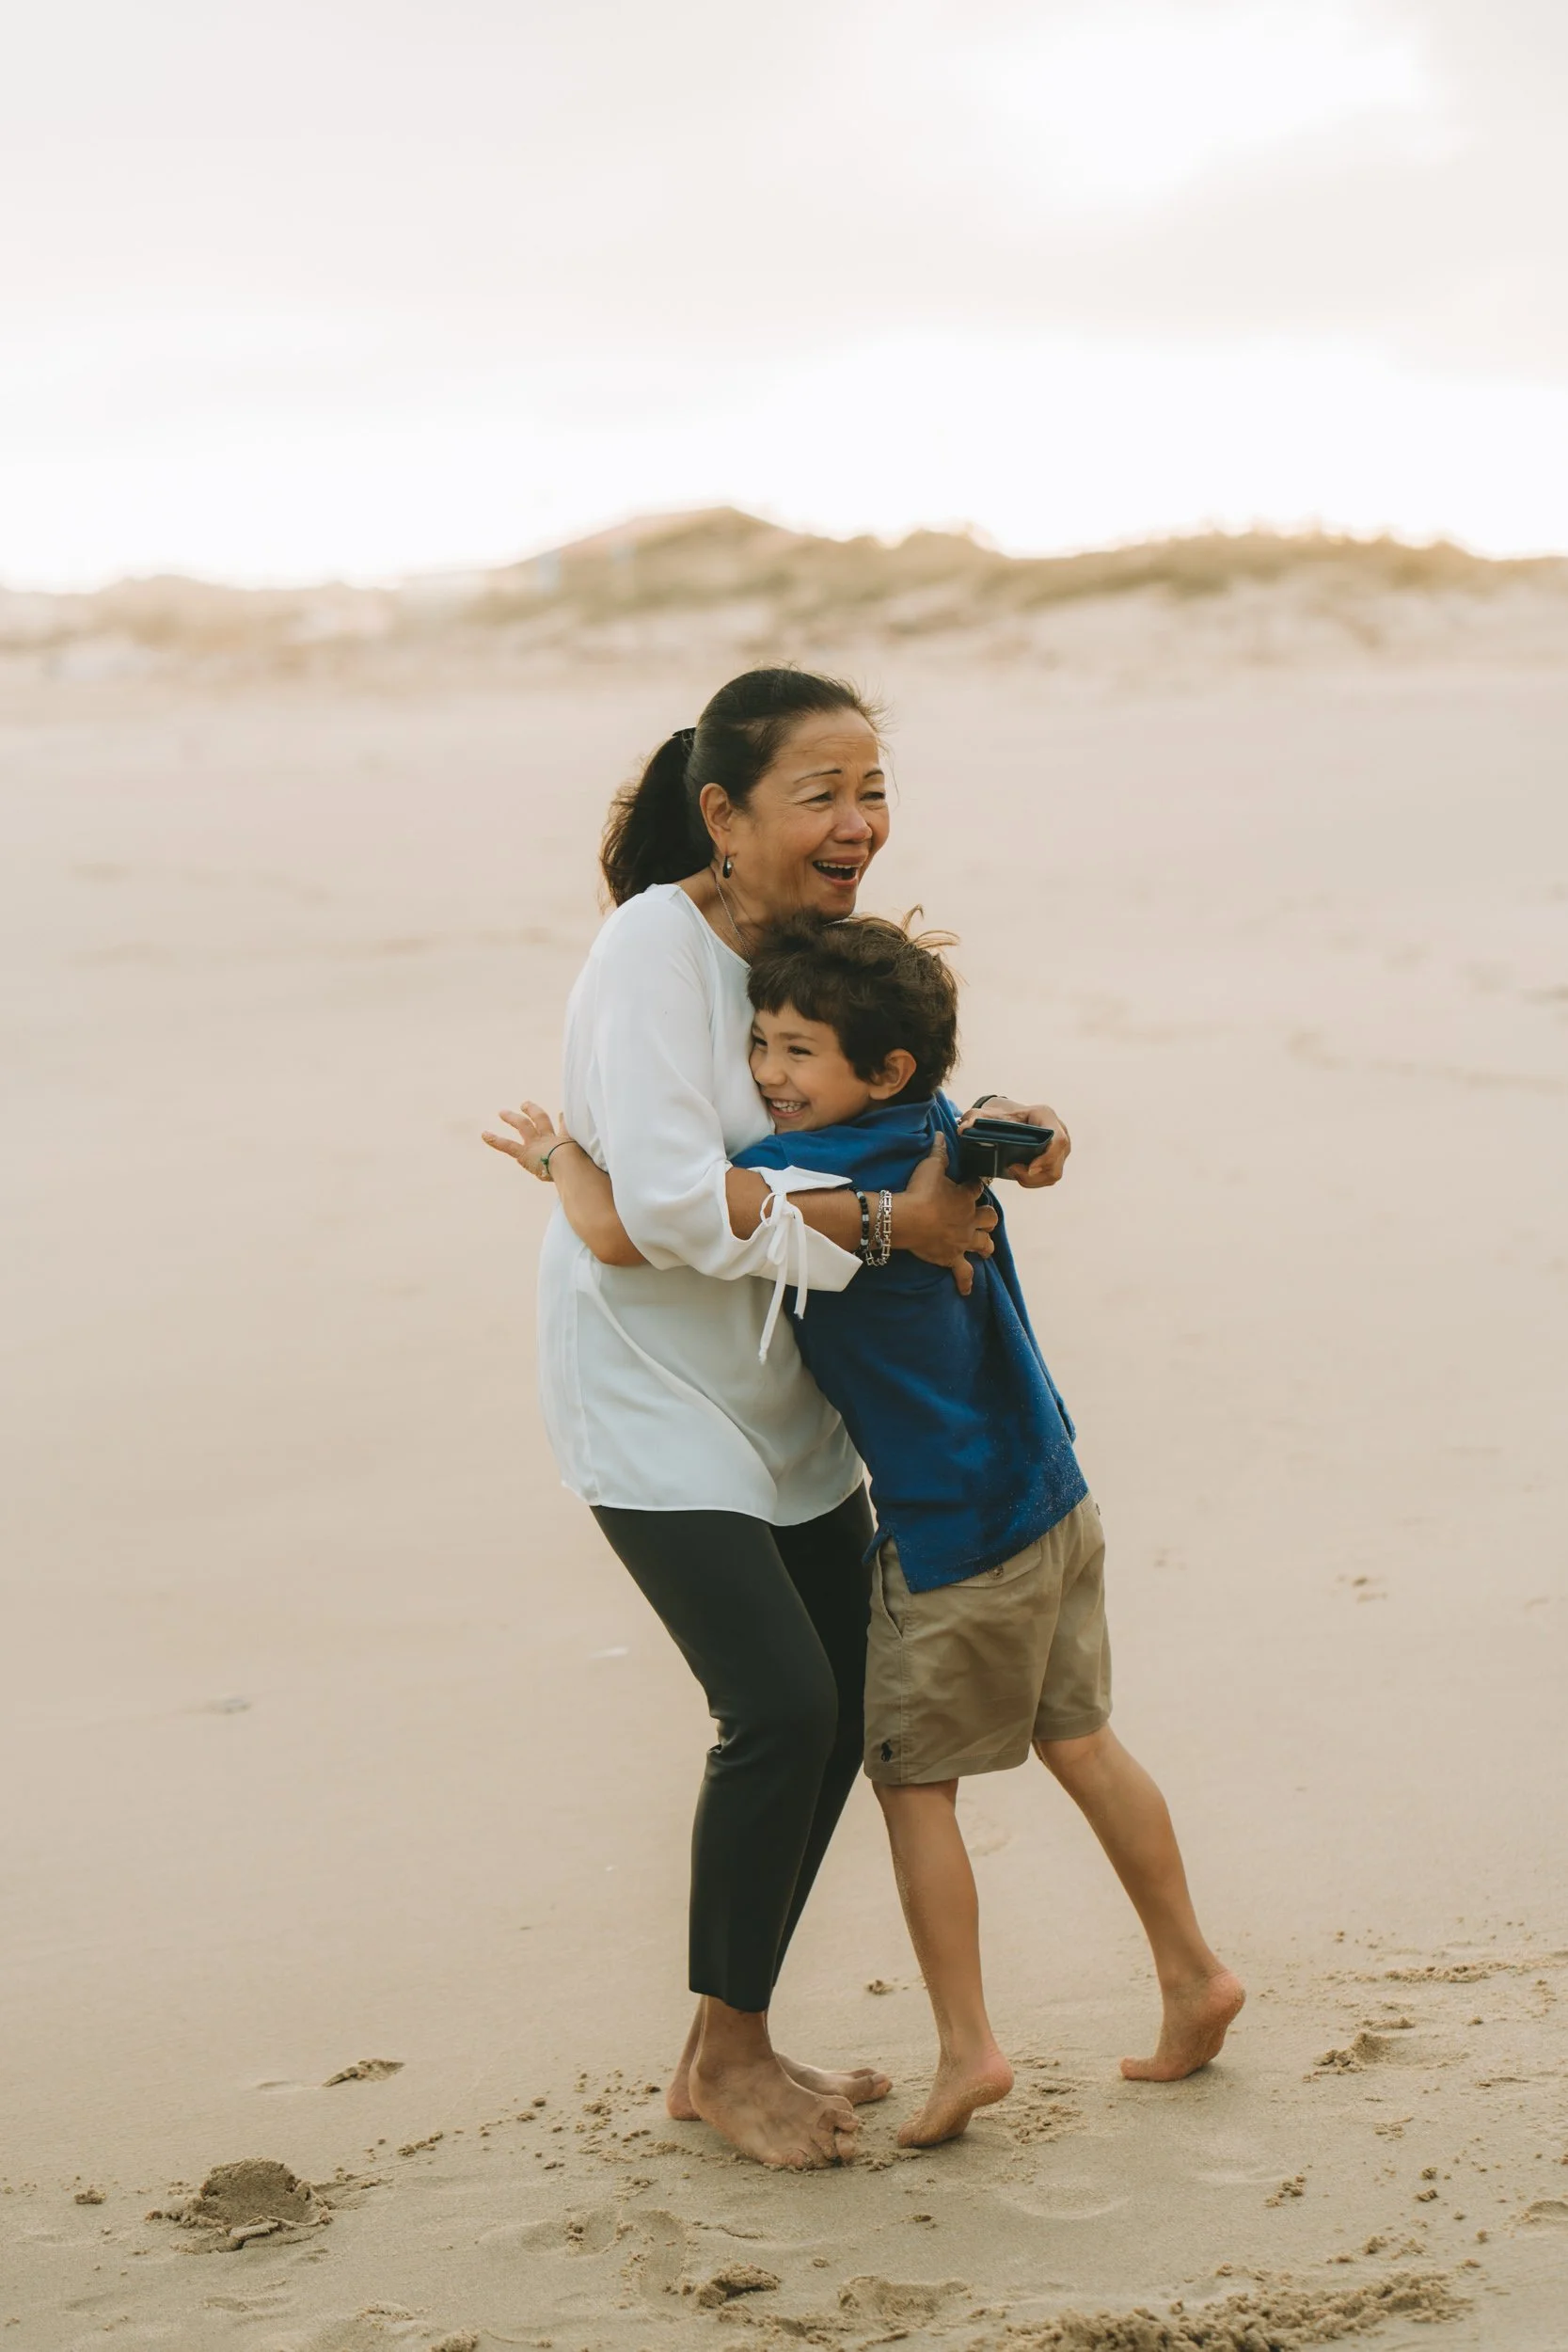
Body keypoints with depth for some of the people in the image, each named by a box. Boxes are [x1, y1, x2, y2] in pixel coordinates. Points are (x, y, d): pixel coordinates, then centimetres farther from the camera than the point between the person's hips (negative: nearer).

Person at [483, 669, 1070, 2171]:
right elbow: (671, 1204, -31)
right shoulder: (656, 946, -22)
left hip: (784, 1401, 8)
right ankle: (725, 2061, 4)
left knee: (838, 1710, 8)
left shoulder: (825, 937, 2)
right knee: (781, 1707, -16)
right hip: (651, 1393, -8)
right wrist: (887, 1221, -25)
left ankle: (732, 2049, 23)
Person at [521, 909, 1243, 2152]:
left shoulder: (807, 1175, -23)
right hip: (1057, 1500, 8)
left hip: (951, 1539, -8)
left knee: (913, 1776, 7)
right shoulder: (937, 1126, 1)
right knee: (1079, 1741, 18)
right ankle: (1193, 1971, 26)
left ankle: (967, 2044, 11)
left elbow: (619, 1229, -26)